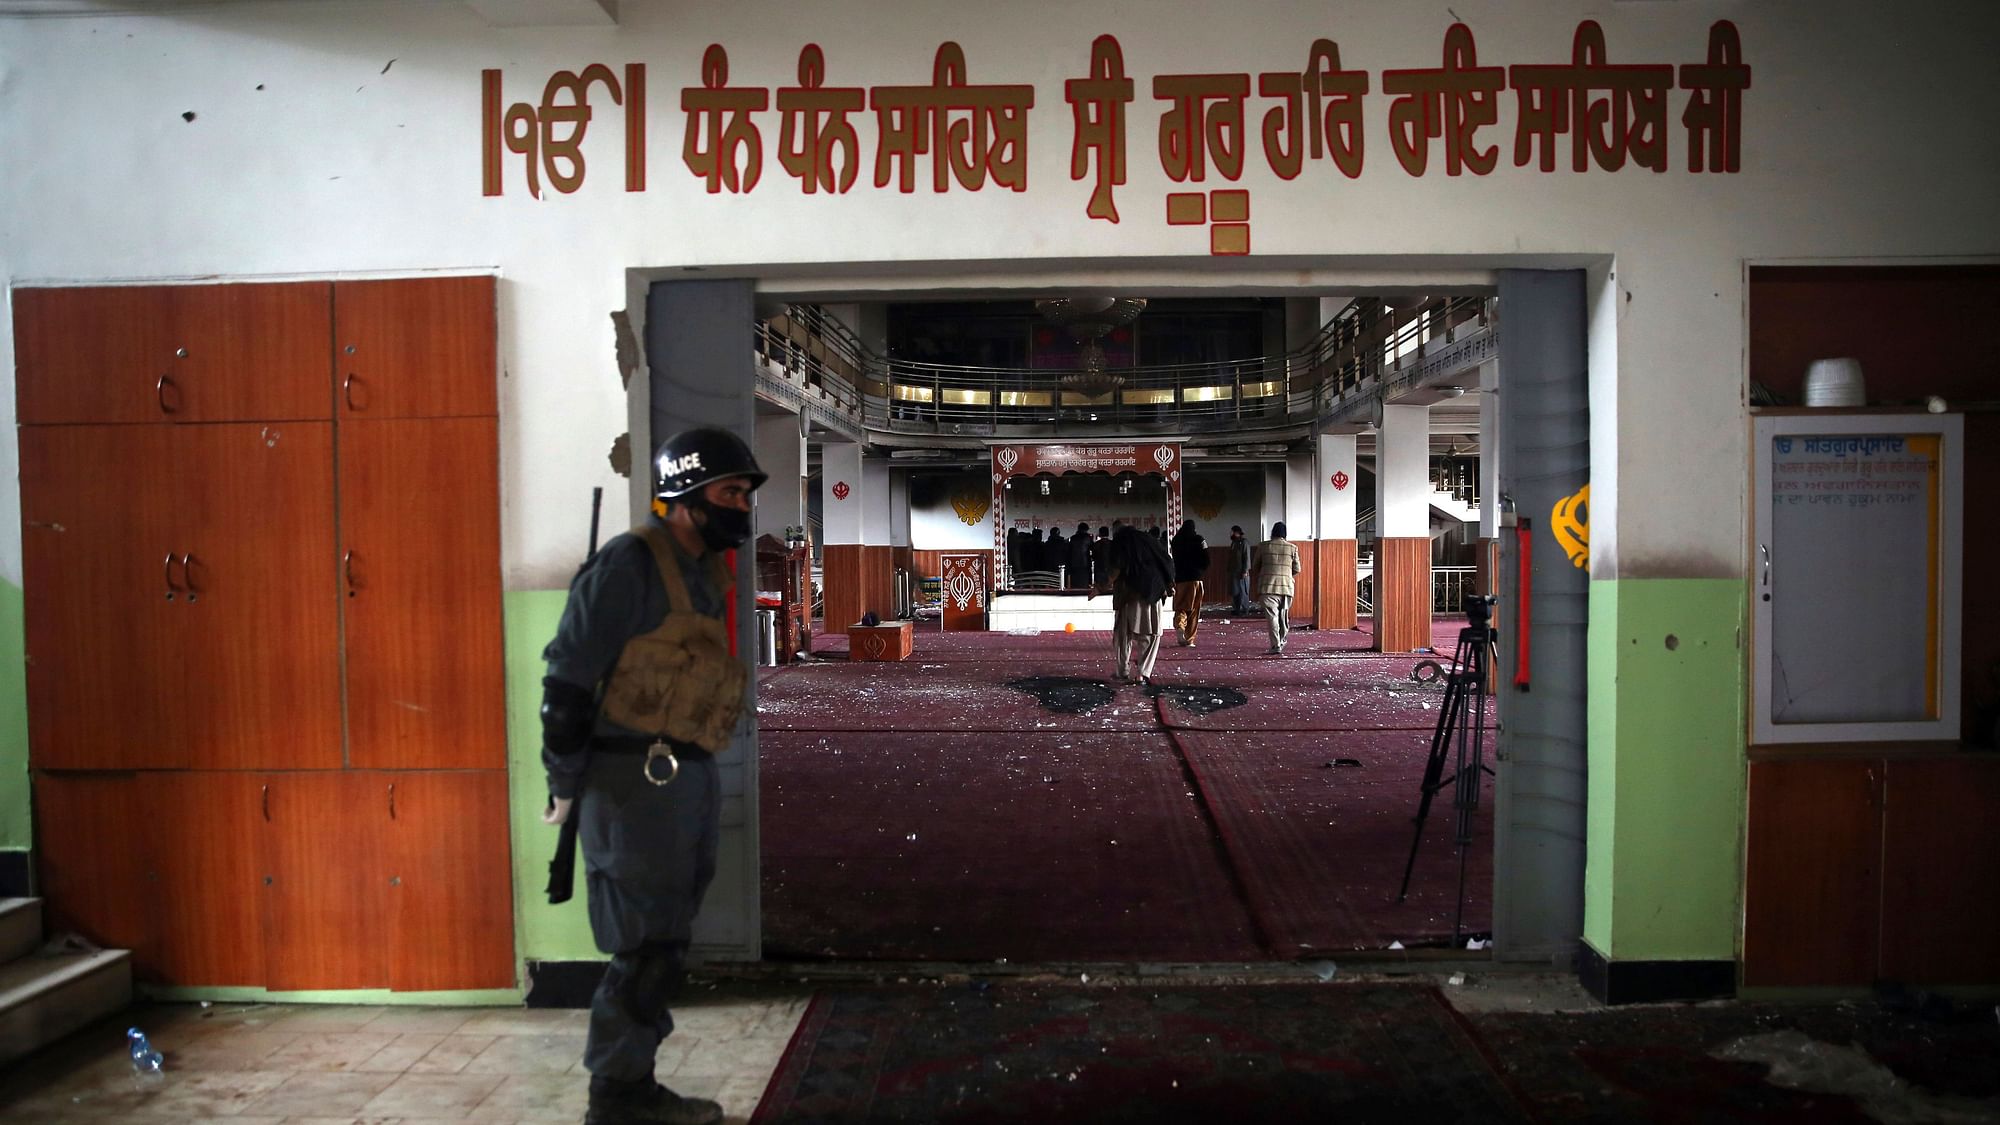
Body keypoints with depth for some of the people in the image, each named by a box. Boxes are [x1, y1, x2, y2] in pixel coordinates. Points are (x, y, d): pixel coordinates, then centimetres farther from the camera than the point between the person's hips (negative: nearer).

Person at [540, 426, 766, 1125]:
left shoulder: (708, 577, 14)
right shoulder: (631, 563, -12)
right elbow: (568, 676, -14)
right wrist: (566, 782, -11)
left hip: (688, 778, 9)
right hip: (635, 779, -9)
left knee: (663, 945, 15)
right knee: (647, 948, -2)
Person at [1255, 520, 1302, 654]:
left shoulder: (1263, 546, 0)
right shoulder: (1293, 547, 3)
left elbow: (1256, 566, 9)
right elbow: (1297, 569, 8)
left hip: (1268, 587, -3)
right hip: (1286, 587, 3)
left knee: (1272, 615, -5)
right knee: (1284, 615, 18)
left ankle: (1276, 645, -13)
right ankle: (1282, 640, 32)